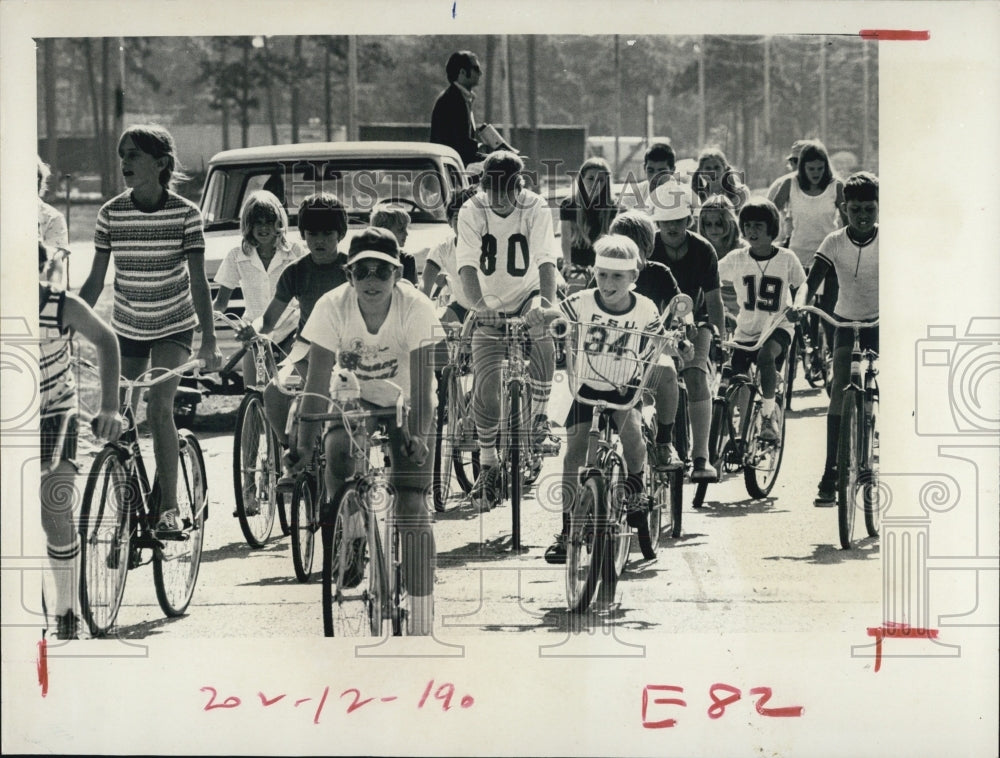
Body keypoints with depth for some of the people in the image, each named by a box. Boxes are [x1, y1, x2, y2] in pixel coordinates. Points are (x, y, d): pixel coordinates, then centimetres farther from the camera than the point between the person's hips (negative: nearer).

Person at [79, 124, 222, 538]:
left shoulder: (185, 213, -14)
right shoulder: (111, 213, -7)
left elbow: (198, 281, -15)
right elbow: (95, 280, -2)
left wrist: (209, 341, -24)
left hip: (174, 326, -3)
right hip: (126, 328, 4)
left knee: (159, 407, -21)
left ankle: (169, 507, -16)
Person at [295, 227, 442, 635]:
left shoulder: (416, 308, -26)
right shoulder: (333, 306, -22)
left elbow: (421, 386, -28)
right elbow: (317, 381, -23)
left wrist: (418, 437, -40)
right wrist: (304, 445, -31)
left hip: (404, 405, -1)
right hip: (354, 401, 1)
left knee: (412, 507, -15)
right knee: (338, 450, -34)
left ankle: (421, 624, -11)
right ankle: (348, 537, -7)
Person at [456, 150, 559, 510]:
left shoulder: (535, 209, -16)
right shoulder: (472, 211, -15)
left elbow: (546, 261, -26)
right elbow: (468, 265, -24)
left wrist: (545, 302, -44)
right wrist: (479, 304, -44)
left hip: (527, 297, -1)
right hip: (491, 306, 1)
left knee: (543, 341, -35)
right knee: (486, 387, -11)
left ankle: (540, 415, -13)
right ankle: (488, 465, 6)